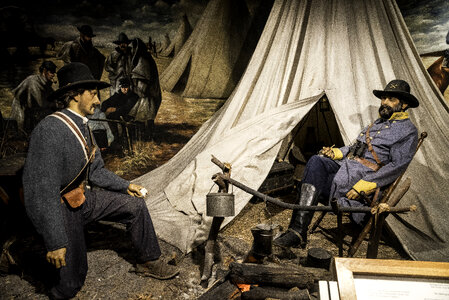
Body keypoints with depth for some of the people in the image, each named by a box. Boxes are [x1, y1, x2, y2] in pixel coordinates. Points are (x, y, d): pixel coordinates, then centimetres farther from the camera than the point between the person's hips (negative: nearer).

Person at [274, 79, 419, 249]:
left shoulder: (408, 131, 0)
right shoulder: (378, 123, 26)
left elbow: (397, 166, -12)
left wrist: (364, 185, -22)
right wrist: (336, 152, 6)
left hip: (364, 176, -7)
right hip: (345, 165, 7)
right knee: (316, 161, -25)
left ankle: (298, 232, -18)